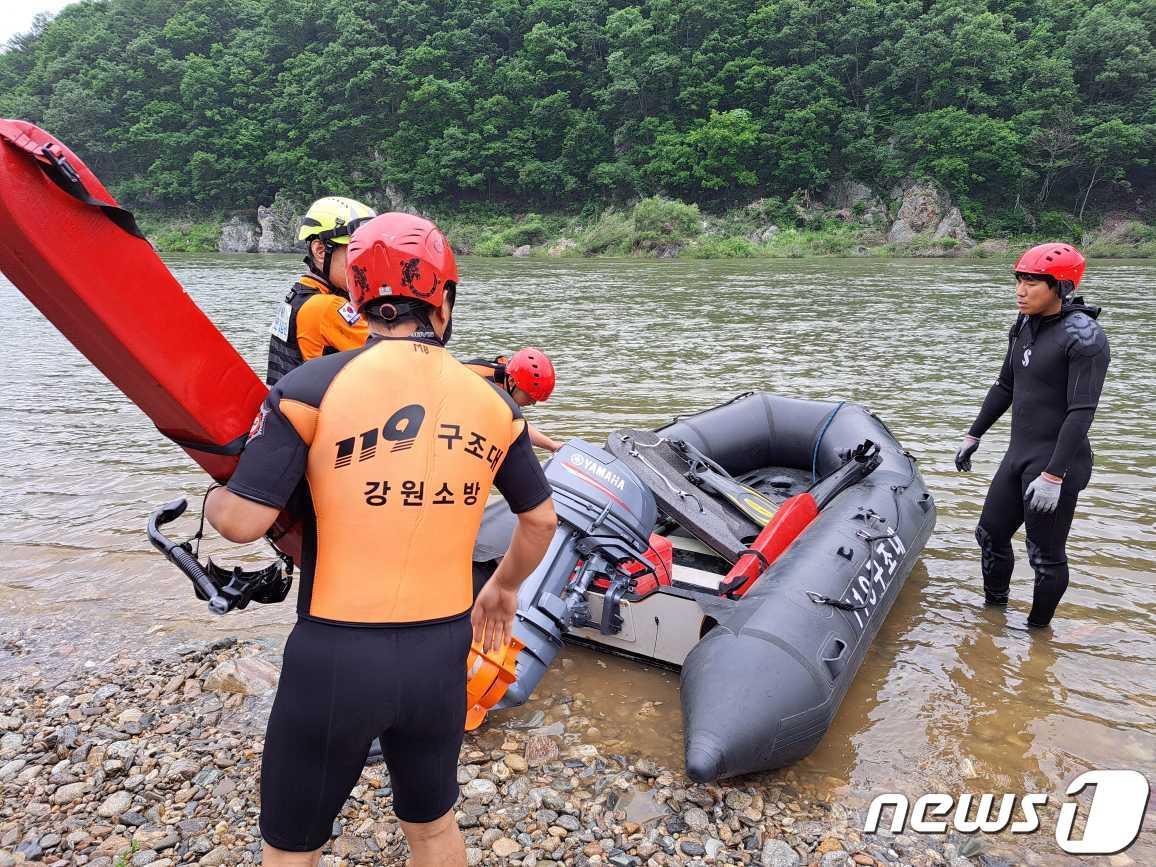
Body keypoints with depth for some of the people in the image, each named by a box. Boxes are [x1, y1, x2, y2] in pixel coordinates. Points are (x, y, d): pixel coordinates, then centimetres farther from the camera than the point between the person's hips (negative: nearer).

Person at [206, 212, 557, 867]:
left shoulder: (314, 385, -12)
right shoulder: (493, 401, 0)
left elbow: (244, 521, -12)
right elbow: (541, 520, 9)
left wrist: (212, 496, 11)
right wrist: (504, 588, 27)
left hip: (335, 657, -3)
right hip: (444, 653, 4)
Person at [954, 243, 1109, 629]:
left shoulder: (1084, 337, -17)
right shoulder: (1024, 327, 7)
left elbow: (1081, 413, -22)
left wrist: (1053, 476, -25)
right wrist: (973, 436, 19)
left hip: (1058, 464, -8)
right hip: (1018, 456, 8)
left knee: (1045, 557, 4)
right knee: (990, 535, 17)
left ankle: (1037, 630, 23)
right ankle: (994, 612, 36)